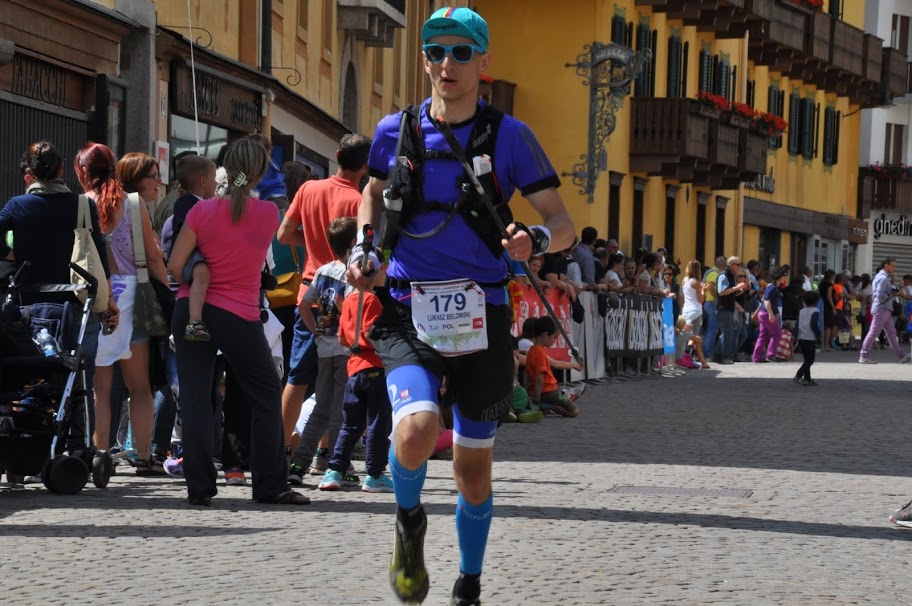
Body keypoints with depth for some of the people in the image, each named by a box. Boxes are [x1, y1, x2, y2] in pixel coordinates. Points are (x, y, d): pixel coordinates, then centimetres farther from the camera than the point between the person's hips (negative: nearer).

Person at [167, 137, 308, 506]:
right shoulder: (268, 214, -4)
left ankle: (199, 487, 0)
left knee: (195, 396, 3)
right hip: (239, 316, -1)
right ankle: (270, 485, 9)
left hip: (191, 309, 1)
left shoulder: (203, 211, -6)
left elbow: (175, 265, -5)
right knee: (266, 396, 10)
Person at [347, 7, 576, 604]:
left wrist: (536, 238, -25)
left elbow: (564, 224, -2)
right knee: (416, 430, -26)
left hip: (481, 316, 0)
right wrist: (363, 247, 7)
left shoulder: (509, 136, -3)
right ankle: (410, 521, 7)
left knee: (474, 466, 8)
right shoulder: (396, 130, 3)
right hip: (408, 313, 0)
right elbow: (375, 190, 24)